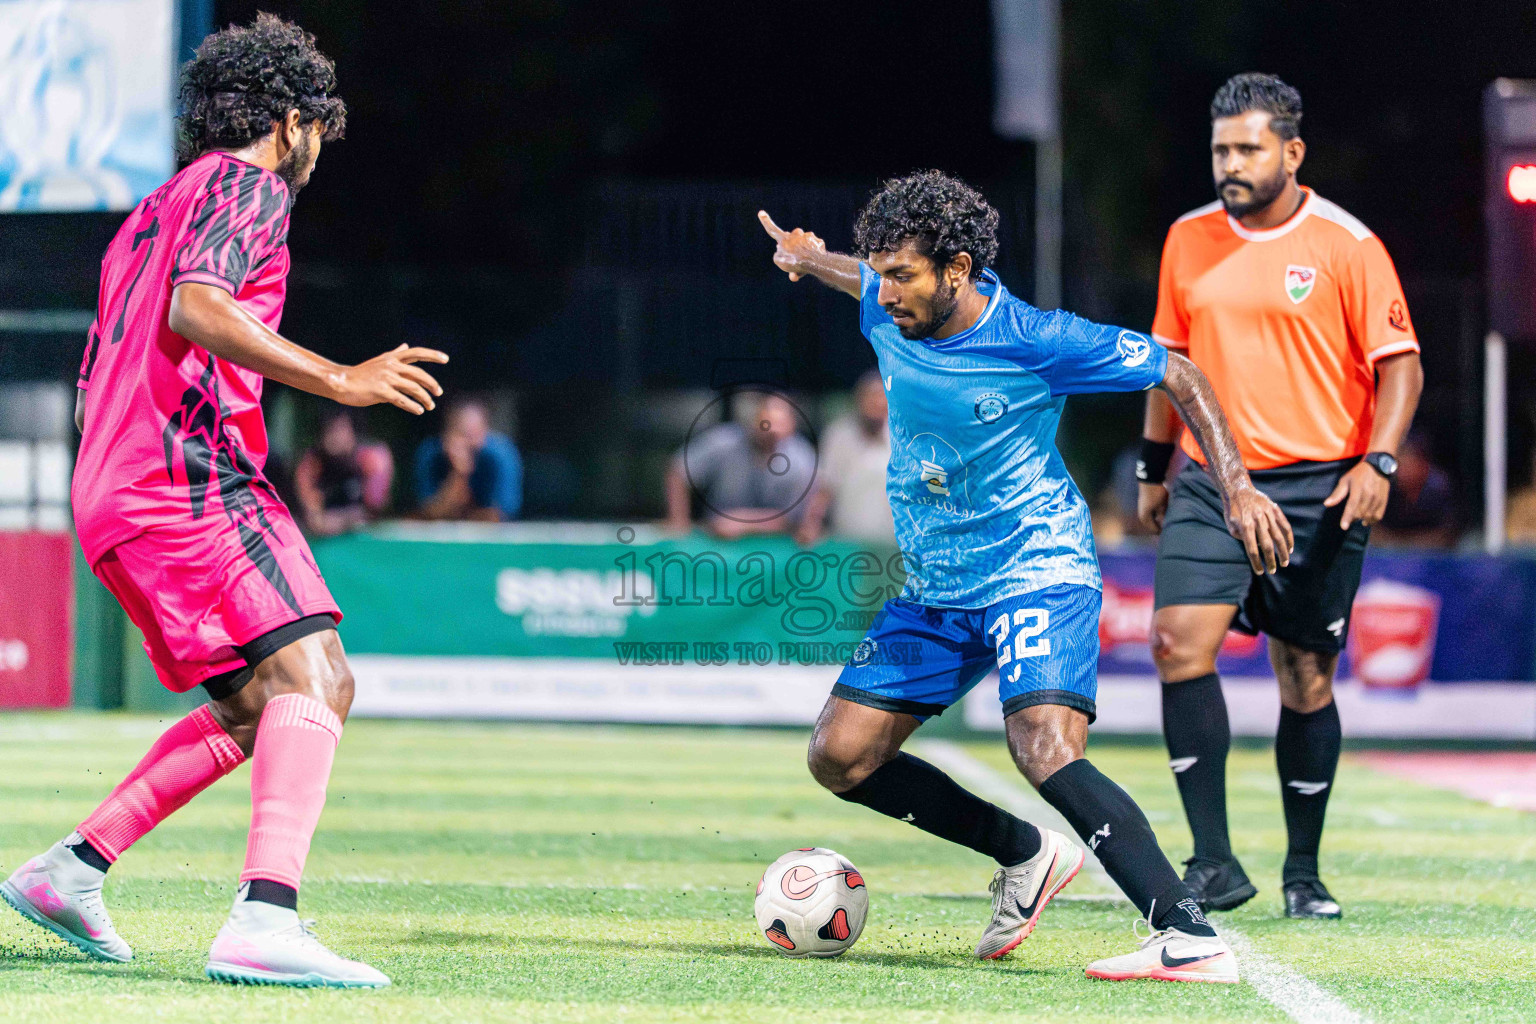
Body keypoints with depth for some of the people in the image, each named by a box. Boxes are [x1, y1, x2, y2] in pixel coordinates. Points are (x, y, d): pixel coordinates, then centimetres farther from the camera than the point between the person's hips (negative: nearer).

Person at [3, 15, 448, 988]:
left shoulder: (150, 214, 29)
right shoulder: (249, 186, 0)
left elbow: (92, 391, 30)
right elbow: (194, 305, -20)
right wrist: (336, 379, -24)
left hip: (113, 491, 10)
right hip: (191, 477, -10)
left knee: (258, 708, 18)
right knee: (310, 675, -21)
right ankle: (265, 919, -38)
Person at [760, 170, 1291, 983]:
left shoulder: (1036, 341, -20)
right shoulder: (888, 313, -4)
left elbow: (1176, 375, -10)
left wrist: (1236, 488, -17)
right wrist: (810, 259, 42)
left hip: (1038, 572, -8)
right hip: (936, 589, 8)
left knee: (1045, 752, -30)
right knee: (839, 756, 3)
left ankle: (1191, 939, -34)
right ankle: (1027, 857, 20)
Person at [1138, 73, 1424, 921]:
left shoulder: (1347, 246, -5)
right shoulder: (1189, 240, 8)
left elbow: (1399, 366, -3)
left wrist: (1378, 462, -16)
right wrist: (1153, 467, 19)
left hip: (1316, 491, -3)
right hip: (1209, 486, 3)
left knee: (1307, 678, 4)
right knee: (1180, 643, -16)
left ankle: (1304, 870, 19)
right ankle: (1213, 861, -14)